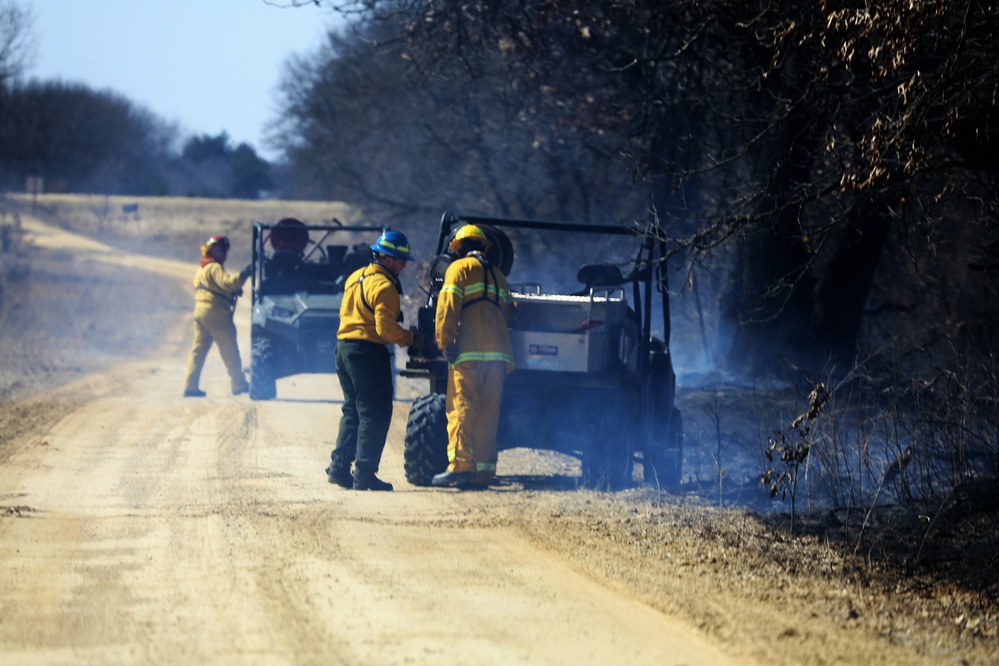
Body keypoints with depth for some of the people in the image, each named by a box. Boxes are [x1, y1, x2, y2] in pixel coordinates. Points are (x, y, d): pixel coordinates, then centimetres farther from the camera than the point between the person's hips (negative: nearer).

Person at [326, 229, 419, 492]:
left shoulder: (355, 278, 14)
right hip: (368, 351, -9)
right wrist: (409, 337, -4)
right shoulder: (383, 286, -14)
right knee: (375, 415, -3)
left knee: (353, 411, 18)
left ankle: (339, 467, 15)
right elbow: (386, 329, -21)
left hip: (344, 346, 9)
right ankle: (364, 474, -6)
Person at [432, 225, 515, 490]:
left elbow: (447, 307, -9)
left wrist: (445, 342, -7)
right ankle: (482, 471, 2)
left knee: (461, 408, -8)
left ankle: (460, 465, -18)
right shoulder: (498, 275, 23)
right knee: (488, 413, 5)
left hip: (469, 352, -6)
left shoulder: (459, 268, 3)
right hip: (498, 354, 6)